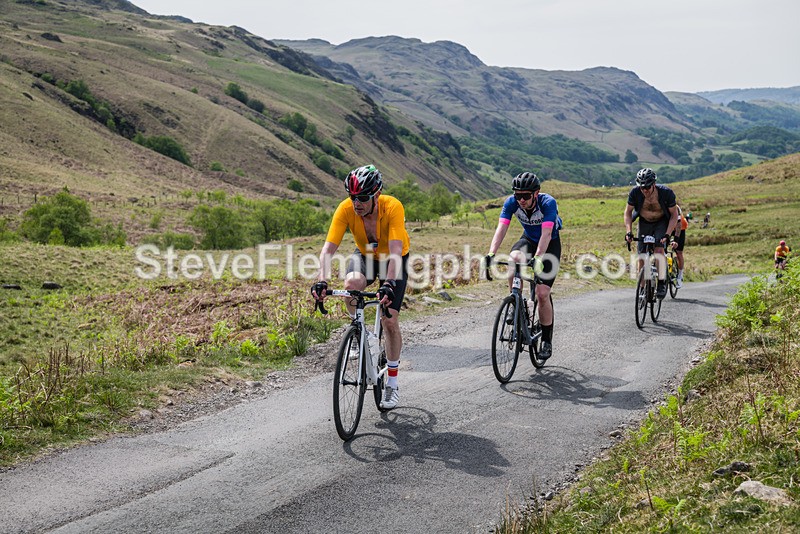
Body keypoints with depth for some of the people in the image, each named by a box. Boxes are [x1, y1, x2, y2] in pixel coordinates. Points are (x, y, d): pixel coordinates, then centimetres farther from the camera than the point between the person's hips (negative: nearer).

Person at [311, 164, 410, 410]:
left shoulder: (393, 207, -35)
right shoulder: (346, 209, -28)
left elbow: (395, 251, -43)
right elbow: (328, 248, -32)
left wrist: (388, 285, -57)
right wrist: (322, 280, -48)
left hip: (393, 259, -2)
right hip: (365, 254, 2)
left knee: (390, 321, -10)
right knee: (351, 284, -34)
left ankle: (392, 385, 7)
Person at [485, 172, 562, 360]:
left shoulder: (548, 203, -31)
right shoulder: (512, 202, -22)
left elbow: (546, 234, -41)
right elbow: (501, 228, -30)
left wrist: (538, 258, -55)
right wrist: (491, 254, -45)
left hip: (550, 245, -3)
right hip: (528, 240, 3)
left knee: (542, 294, -13)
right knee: (514, 260, -33)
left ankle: (547, 341, 4)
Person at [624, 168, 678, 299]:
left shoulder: (666, 192, -29)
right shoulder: (635, 192, -25)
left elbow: (674, 215, -18)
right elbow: (628, 212, -10)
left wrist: (667, 234, -30)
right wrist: (628, 231, -23)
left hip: (662, 223, -2)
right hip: (644, 223, 2)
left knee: (659, 250, -23)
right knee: (642, 256, -4)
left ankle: (662, 283, -11)